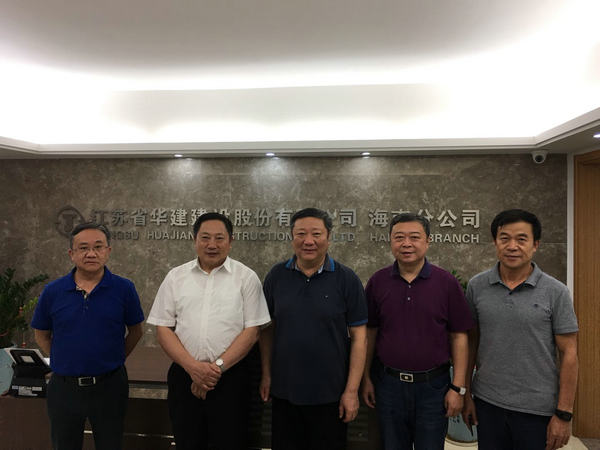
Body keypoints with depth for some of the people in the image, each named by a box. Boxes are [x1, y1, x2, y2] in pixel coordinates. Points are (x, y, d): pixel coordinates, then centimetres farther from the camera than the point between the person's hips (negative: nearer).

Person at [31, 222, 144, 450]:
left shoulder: (124, 289, -7)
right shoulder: (53, 292, -3)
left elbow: (135, 331, 4)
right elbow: (41, 335, 10)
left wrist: (113, 360, 2)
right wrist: (63, 362, 5)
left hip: (109, 386, -1)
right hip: (64, 386, 2)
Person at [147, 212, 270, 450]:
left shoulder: (246, 277, -1)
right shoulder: (175, 277, 5)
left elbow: (251, 331, -5)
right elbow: (163, 328, 2)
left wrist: (217, 367, -12)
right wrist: (192, 366, -10)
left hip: (230, 377, -2)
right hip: (184, 375, 2)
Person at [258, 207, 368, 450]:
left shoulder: (346, 279, -7)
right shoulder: (276, 276, 0)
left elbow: (358, 336, -6)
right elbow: (267, 329, 7)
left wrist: (352, 390, -9)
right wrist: (267, 375, 3)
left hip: (330, 394, -2)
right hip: (284, 391, 2)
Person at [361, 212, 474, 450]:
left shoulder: (446, 282, -6)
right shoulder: (378, 281, -1)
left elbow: (459, 337, -3)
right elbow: (370, 333, 5)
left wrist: (458, 387, -5)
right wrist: (366, 378, 4)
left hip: (433, 385, -1)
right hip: (388, 384, 2)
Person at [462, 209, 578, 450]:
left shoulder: (555, 292, -7)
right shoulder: (476, 286, -2)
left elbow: (568, 354, -5)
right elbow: (470, 342, 4)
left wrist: (564, 414, -7)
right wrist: (465, 394, 4)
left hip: (538, 410, -2)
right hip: (487, 404, 2)